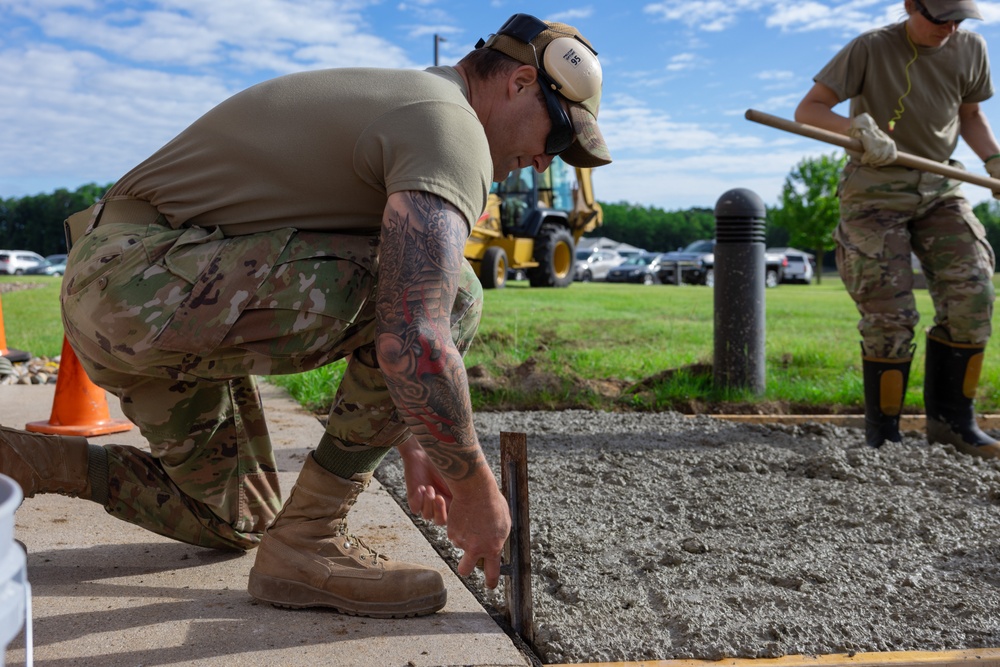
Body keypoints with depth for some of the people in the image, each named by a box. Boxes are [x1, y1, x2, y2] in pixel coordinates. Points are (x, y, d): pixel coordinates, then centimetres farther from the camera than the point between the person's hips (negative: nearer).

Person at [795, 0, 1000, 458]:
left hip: (939, 186, 5)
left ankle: (950, 420, 4)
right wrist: (859, 127, -29)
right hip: (877, 191, -4)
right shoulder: (871, 48, -9)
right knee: (890, 315, -10)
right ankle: (881, 431, 5)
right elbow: (807, 110, -11)